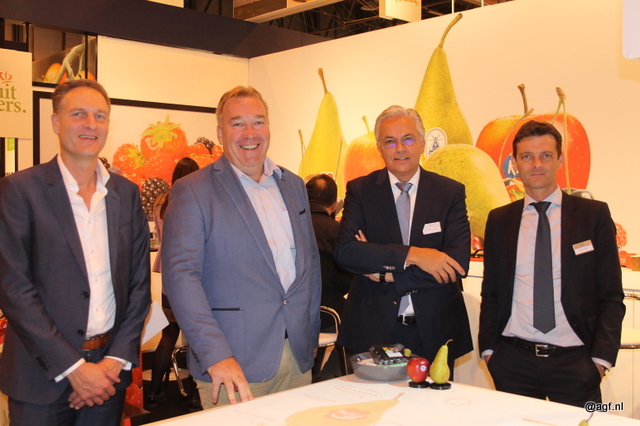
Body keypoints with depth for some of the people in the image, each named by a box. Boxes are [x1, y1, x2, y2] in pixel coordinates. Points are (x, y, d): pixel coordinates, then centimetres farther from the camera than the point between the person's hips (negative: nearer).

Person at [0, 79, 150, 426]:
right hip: (42, 375, -3)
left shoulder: (127, 193, 6)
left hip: (109, 372, 3)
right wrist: (73, 367, -13)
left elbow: (139, 283, 6)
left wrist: (118, 358, -3)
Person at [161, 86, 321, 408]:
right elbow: (180, 274, -14)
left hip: (298, 357, 5)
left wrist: (312, 334, 14)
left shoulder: (293, 185, 12)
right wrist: (216, 356, -22)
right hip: (234, 363, -5)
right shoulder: (192, 191, -6)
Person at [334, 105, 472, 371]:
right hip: (373, 330, 0)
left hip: (434, 330, 1)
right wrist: (411, 254, -21)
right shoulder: (360, 190, 1)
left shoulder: (450, 192, 2)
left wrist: (387, 273, -13)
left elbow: (458, 262, -9)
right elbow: (344, 251, -13)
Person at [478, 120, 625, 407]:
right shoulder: (499, 220, 7)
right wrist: (488, 348, 3)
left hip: (575, 362, -1)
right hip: (513, 361, 2)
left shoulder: (594, 214, 2)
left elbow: (611, 295, 2)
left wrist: (602, 356, -5)